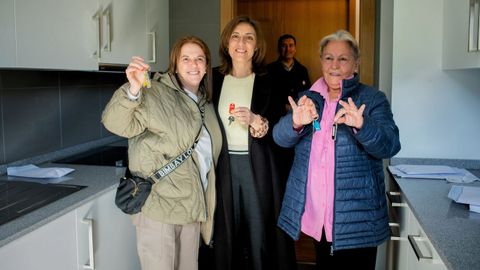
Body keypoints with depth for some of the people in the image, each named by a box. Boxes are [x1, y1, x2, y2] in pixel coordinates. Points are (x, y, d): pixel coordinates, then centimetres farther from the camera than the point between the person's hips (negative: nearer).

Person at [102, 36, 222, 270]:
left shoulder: (205, 103, 13)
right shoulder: (155, 94, -11)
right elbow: (116, 123, -25)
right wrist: (133, 90, -40)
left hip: (192, 205, 7)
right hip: (160, 204, -7)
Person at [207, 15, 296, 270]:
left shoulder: (268, 81, -1)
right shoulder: (214, 78, 4)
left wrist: (257, 122, -20)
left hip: (258, 166, -1)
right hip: (223, 165, 2)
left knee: (260, 228, 5)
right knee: (226, 229, 11)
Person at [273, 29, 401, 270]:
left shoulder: (372, 99, -3)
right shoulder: (307, 98, 7)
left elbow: (390, 146, -15)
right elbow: (280, 137, -3)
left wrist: (361, 126, -35)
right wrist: (296, 123, -26)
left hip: (356, 216, -3)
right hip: (314, 214, 3)